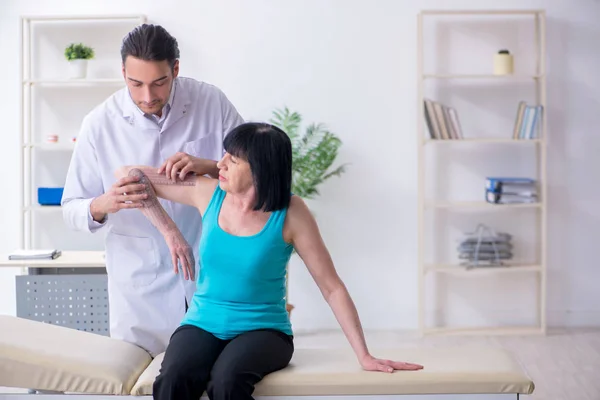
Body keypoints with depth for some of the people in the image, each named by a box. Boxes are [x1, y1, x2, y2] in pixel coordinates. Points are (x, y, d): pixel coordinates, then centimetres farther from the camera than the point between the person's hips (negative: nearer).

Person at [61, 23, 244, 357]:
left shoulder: (211, 102, -6)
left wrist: (209, 166, -22)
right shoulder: (100, 124, -8)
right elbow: (72, 209, -2)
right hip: (141, 289, 0)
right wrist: (102, 206, -25)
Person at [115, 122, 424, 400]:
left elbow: (332, 288, -6)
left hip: (263, 329, -2)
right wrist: (169, 231, -2)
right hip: (202, 325, 3)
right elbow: (128, 175, 8)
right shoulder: (208, 193, -1)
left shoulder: (290, 213, -10)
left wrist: (364, 356, -10)